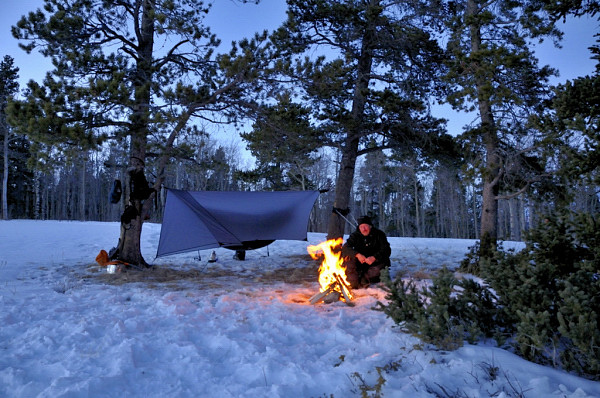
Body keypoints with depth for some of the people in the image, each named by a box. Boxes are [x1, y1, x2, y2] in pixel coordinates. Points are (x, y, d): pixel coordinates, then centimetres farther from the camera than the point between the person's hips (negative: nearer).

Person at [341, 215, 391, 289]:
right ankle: (354, 285, -24)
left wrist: (374, 258, -29)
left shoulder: (379, 234, -4)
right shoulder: (355, 235, 0)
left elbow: (387, 250, -12)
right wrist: (357, 255, -29)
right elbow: (344, 248, -12)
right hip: (359, 262, 2)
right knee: (348, 258, -26)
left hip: (376, 262, -2)